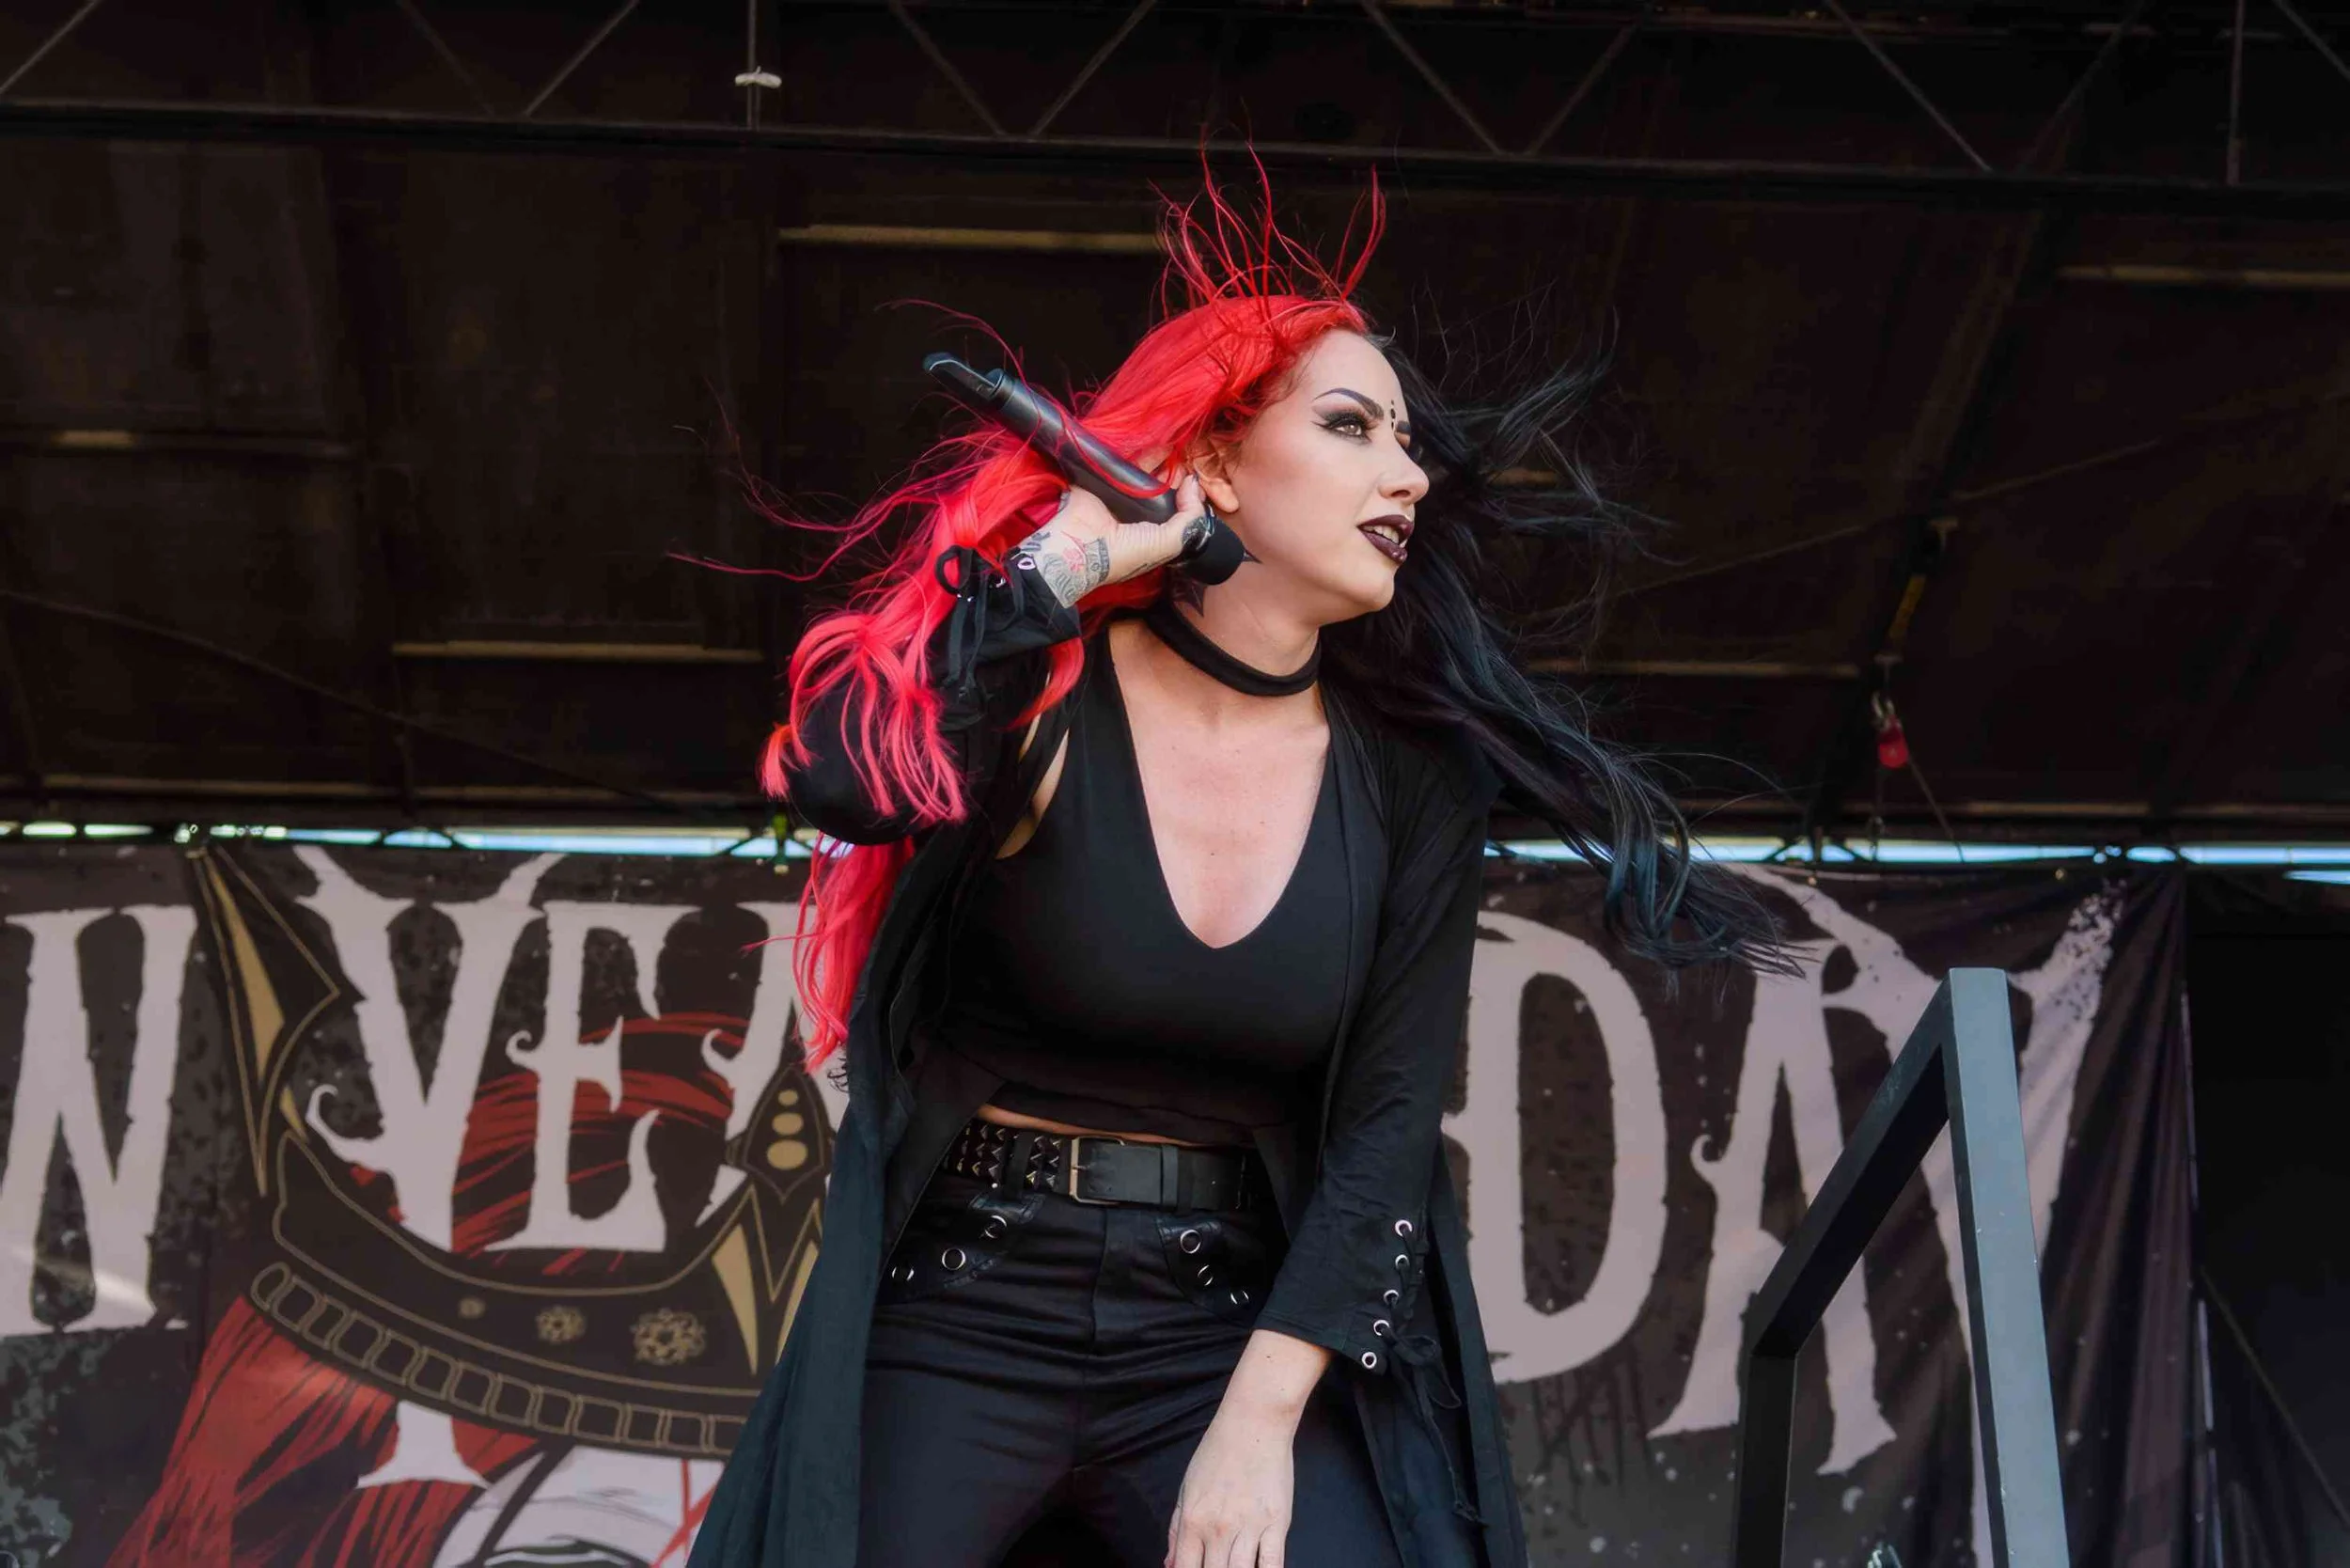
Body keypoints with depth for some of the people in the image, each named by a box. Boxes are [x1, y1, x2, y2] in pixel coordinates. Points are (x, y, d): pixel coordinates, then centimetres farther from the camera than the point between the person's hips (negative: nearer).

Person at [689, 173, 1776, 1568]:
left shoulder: (1414, 780, 2)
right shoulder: (1045, 694, -7)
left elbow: (1388, 1120, -1)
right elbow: (834, 777, -29)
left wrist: (1259, 1417, -10)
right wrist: (1067, 561, -20)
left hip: (1234, 1319, 2)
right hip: (963, 1308, -2)